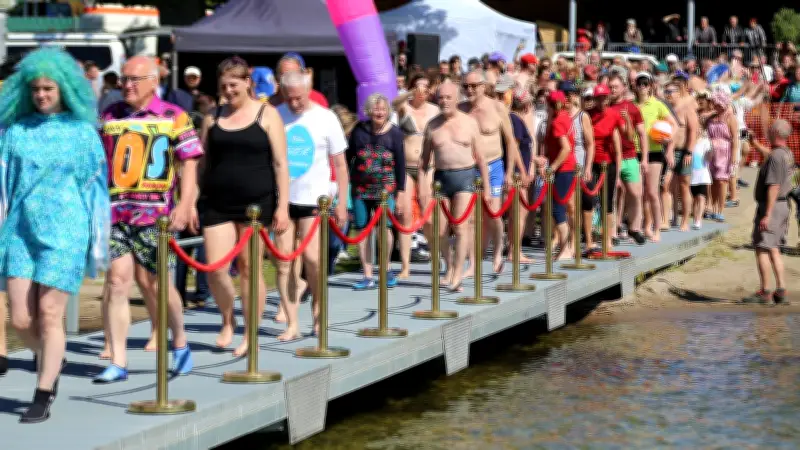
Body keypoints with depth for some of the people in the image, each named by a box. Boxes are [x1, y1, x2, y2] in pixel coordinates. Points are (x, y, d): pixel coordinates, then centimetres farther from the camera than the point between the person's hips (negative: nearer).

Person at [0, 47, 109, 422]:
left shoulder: (82, 132, 3)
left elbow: (96, 186, 6)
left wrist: (98, 241, 5)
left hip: (64, 232, -3)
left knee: (49, 315, -6)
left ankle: (43, 397, 2)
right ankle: (50, 363, 29)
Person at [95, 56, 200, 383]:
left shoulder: (174, 117, 3)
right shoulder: (109, 116, 14)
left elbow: (189, 163, -1)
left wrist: (185, 205, -13)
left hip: (155, 212, -3)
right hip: (114, 210, 3)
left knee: (153, 282, 0)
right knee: (117, 279, -6)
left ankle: (179, 342, 25)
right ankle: (117, 362, -3)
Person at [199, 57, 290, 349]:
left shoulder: (266, 115, 1)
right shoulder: (213, 118, 10)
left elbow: (280, 163, -1)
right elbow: (202, 162, 12)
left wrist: (282, 206, -8)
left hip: (256, 203, -2)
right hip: (217, 203, 3)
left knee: (249, 269, 2)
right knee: (215, 269, -6)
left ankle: (251, 335, 12)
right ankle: (227, 321, 20)